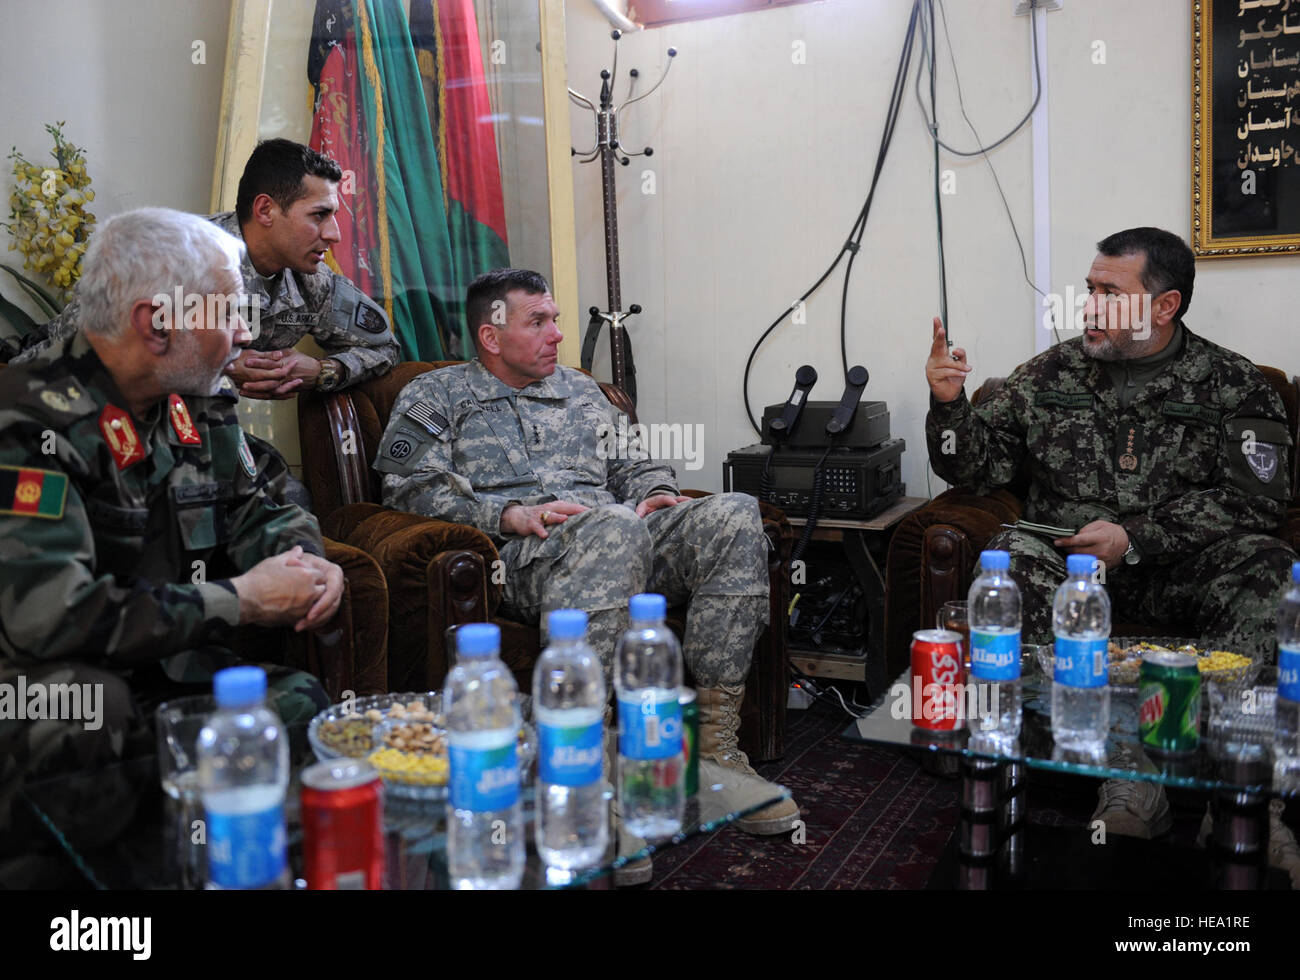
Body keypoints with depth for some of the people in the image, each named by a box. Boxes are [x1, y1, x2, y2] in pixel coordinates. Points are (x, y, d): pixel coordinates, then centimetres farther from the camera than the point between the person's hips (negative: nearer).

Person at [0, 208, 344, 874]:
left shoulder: (199, 405, 7)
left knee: (304, 704, -21)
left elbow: (256, 507, 17)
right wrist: (240, 600, -20)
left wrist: (307, 562, -8)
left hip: (185, 668, 6)